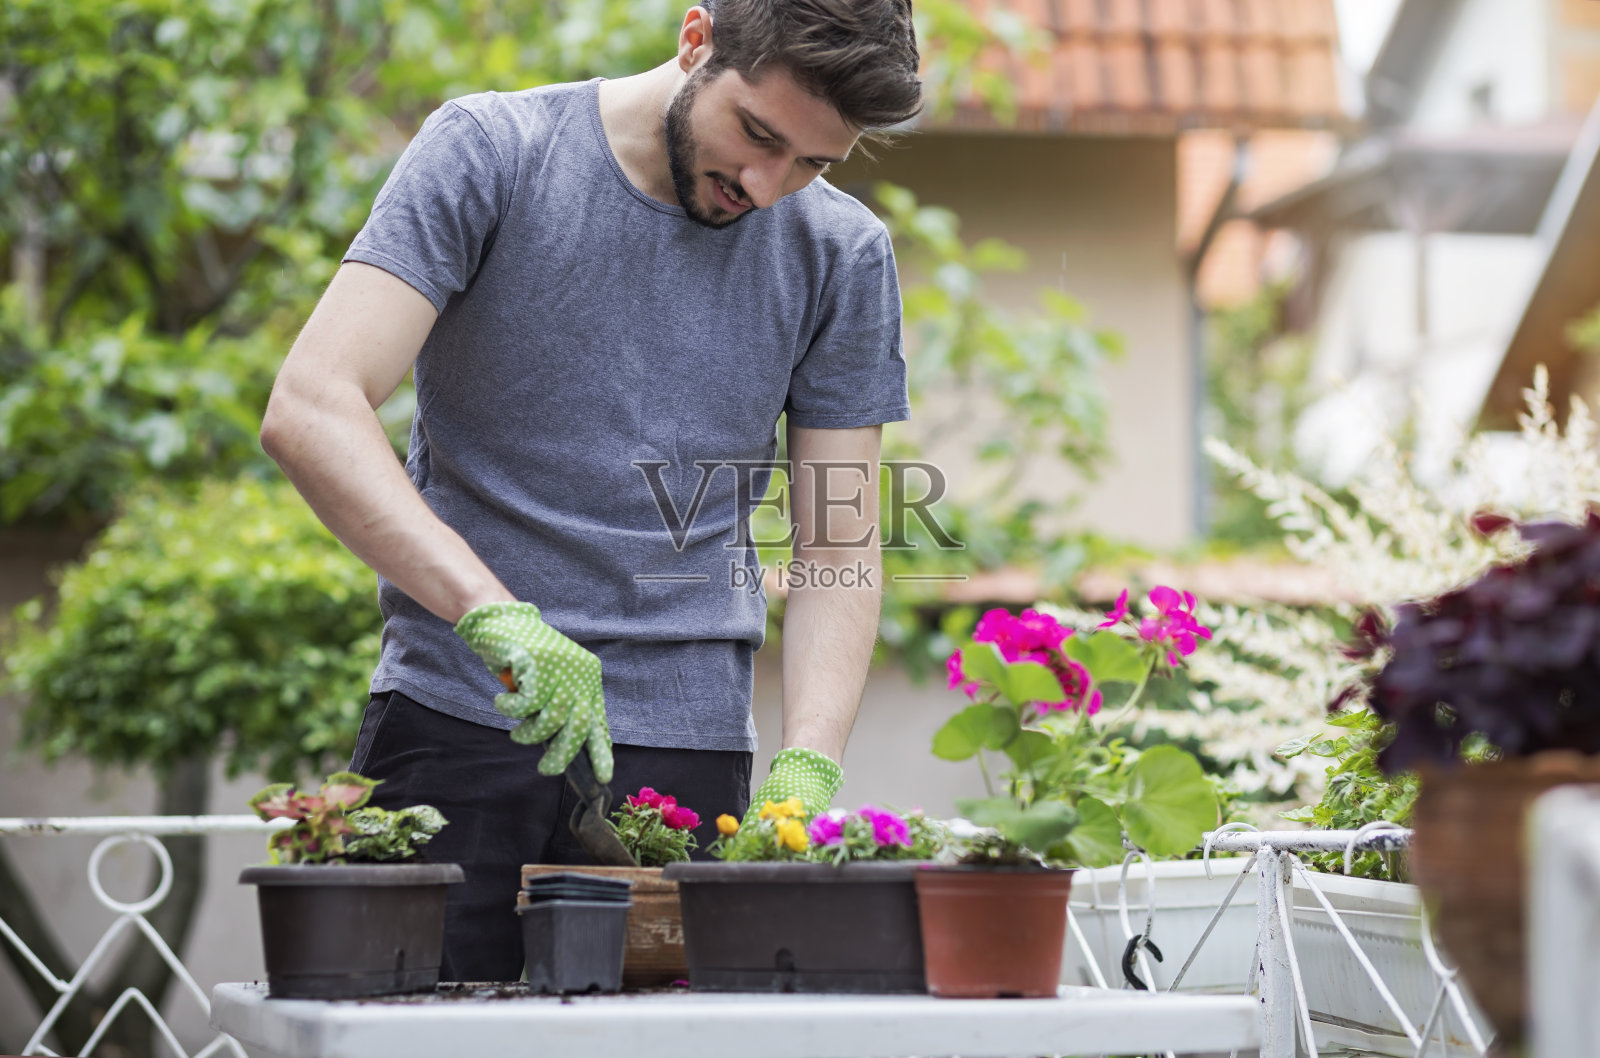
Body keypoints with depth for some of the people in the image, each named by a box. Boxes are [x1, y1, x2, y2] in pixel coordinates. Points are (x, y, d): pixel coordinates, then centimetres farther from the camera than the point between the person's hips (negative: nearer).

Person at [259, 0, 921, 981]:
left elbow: (839, 551, 7)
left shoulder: (842, 256, 5)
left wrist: (805, 773, -11)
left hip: (685, 752, 2)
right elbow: (309, 409, -16)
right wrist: (493, 613, -28)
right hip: (454, 723, -2)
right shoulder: (492, 153, -5)